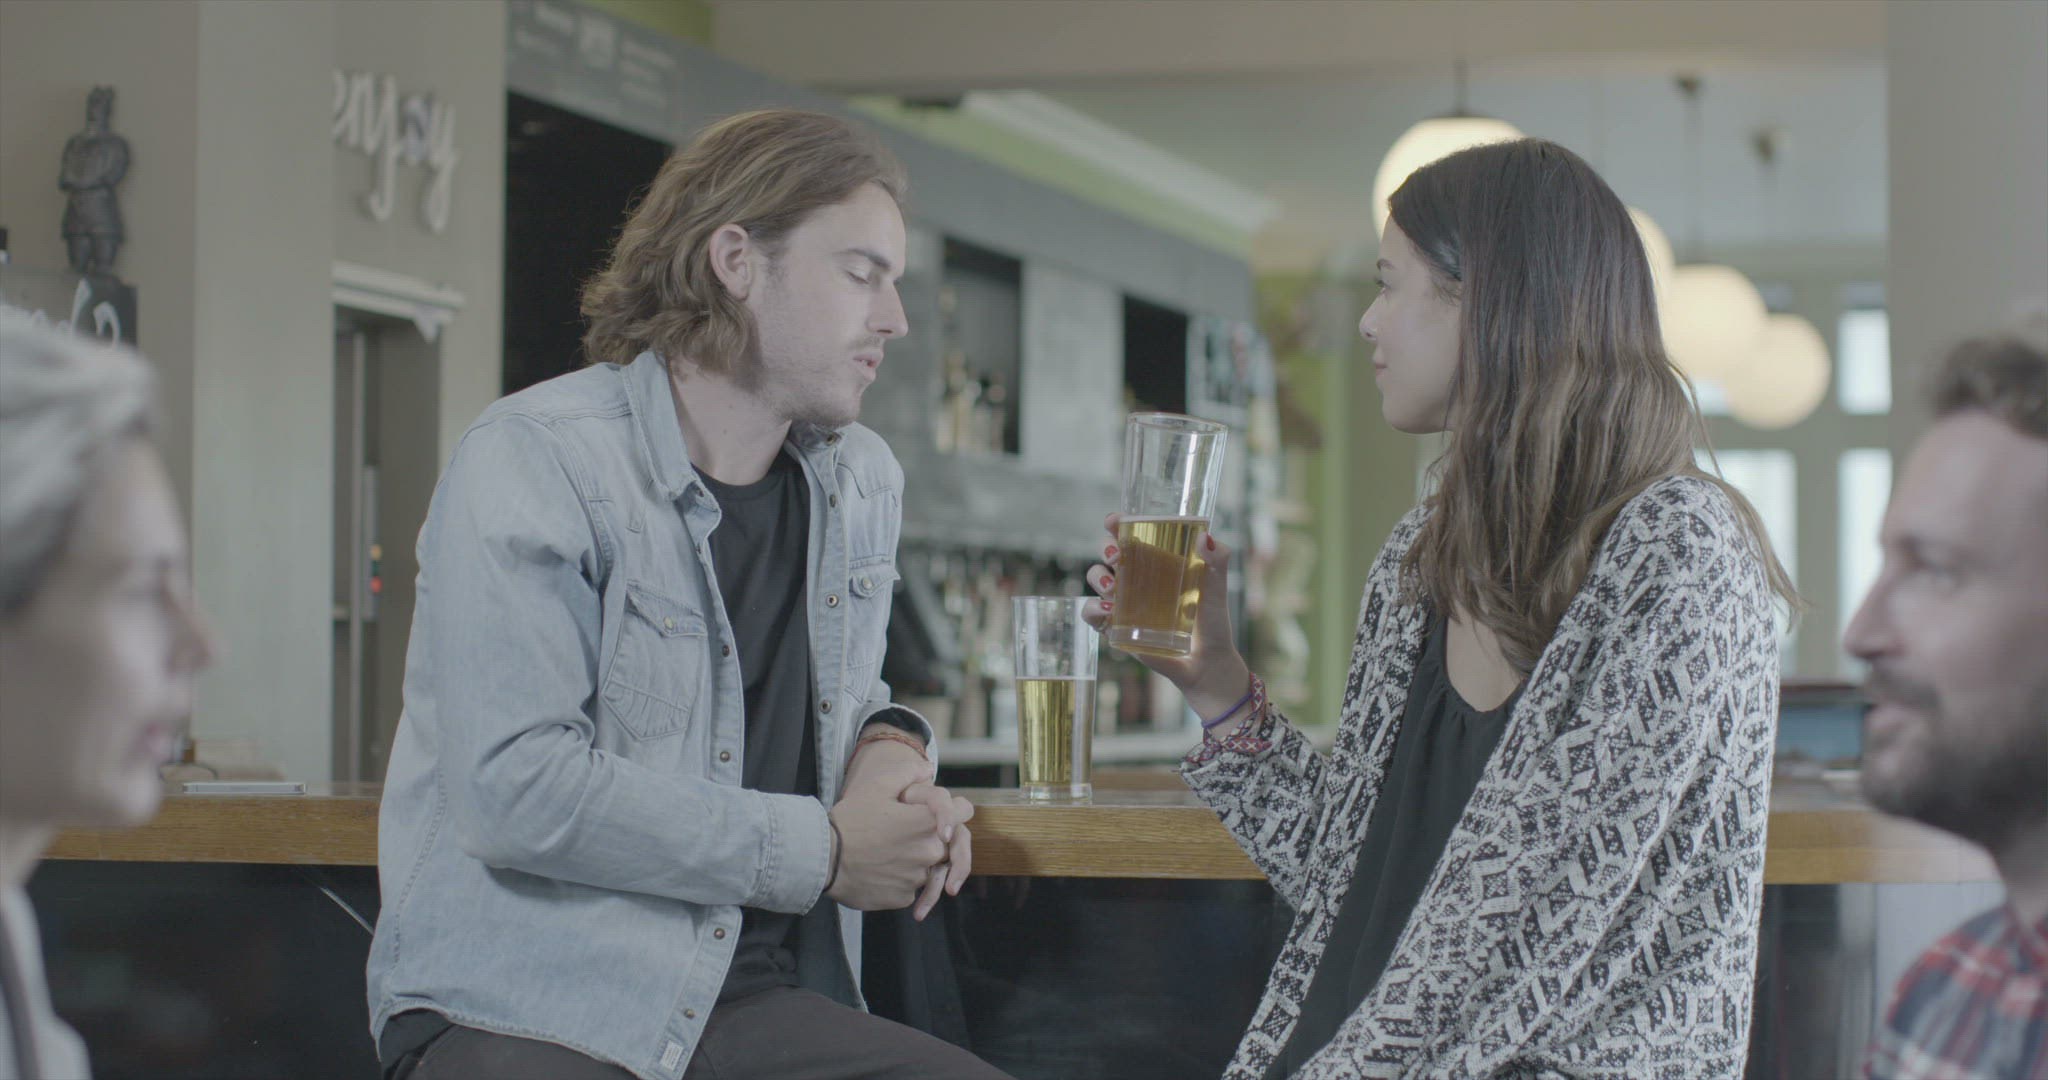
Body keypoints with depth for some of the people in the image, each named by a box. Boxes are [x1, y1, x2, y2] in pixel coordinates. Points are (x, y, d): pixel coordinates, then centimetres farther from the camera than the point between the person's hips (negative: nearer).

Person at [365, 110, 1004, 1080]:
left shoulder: (862, 485, 17)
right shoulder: (533, 461, -8)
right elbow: (516, 788, -19)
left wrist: (888, 747, 7)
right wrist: (822, 852, -12)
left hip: (759, 1001, 6)